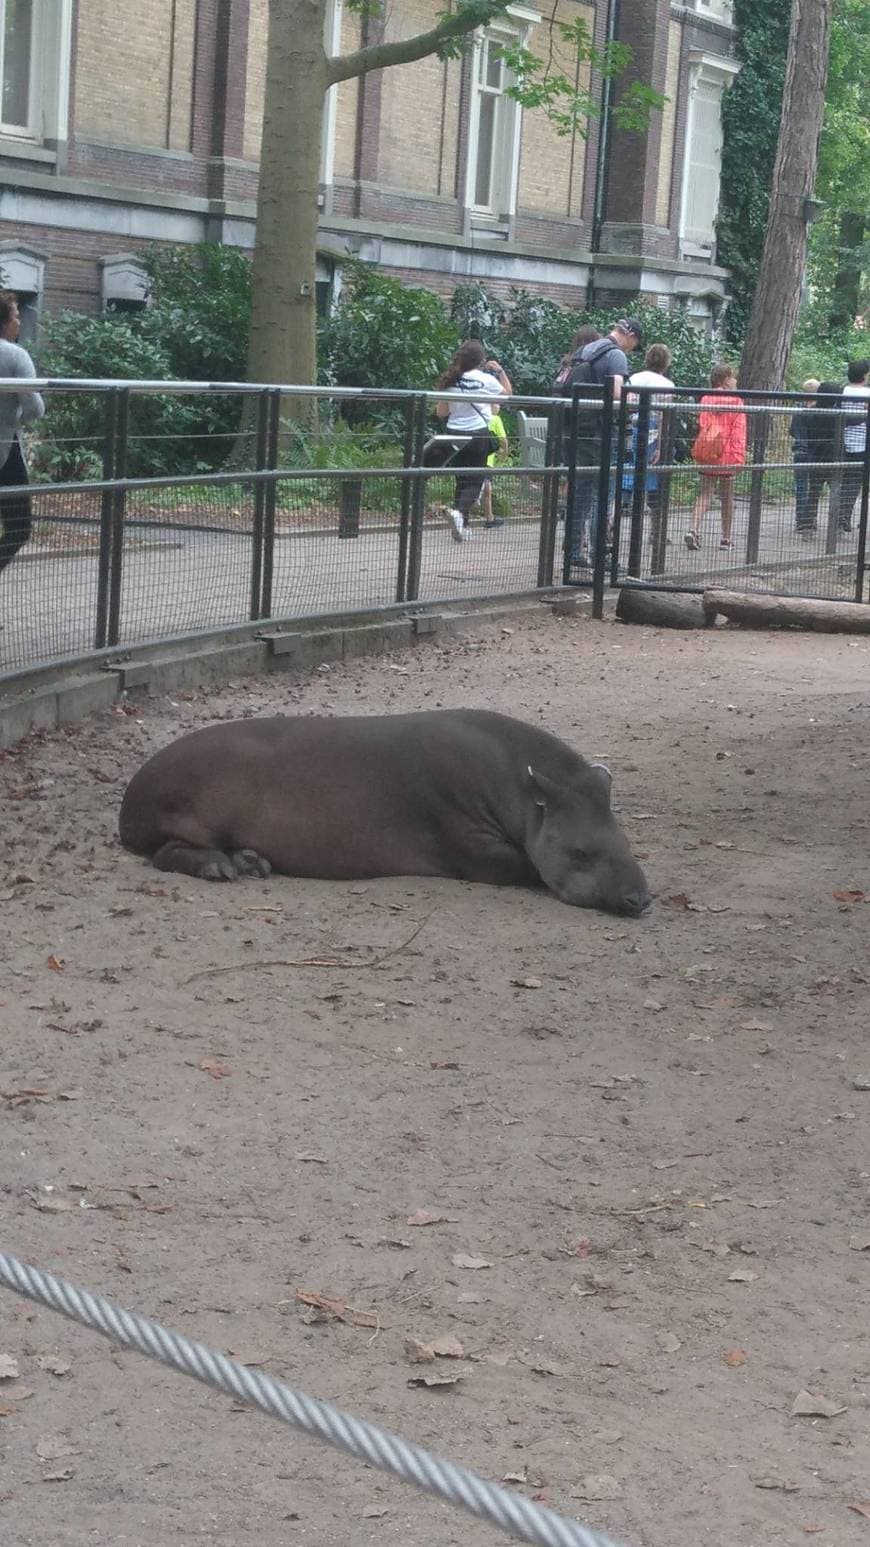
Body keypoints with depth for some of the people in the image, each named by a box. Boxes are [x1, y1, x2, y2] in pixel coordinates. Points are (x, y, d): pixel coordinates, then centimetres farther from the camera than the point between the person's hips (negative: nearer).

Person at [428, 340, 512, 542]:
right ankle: (460, 511, -25)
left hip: (454, 434, 4)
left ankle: (463, 525, 13)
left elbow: (441, 412, 6)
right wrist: (500, 371, 17)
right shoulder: (486, 380, -8)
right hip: (478, 435, -4)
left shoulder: (451, 381, 0)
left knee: (462, 479, 13)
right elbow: (508, 393, 10)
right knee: (474, 481, 1)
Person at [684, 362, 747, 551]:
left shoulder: (706, 399, 2)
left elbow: (701, 426, 7)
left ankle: (693, 530, -17)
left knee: (704, 495, 4)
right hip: (727, 456, -3)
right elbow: (739, 431, -11)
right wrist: (739, 456, -11)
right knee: (727, 498, 9)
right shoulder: (736, 401, -7)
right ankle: (726, 538, 14)